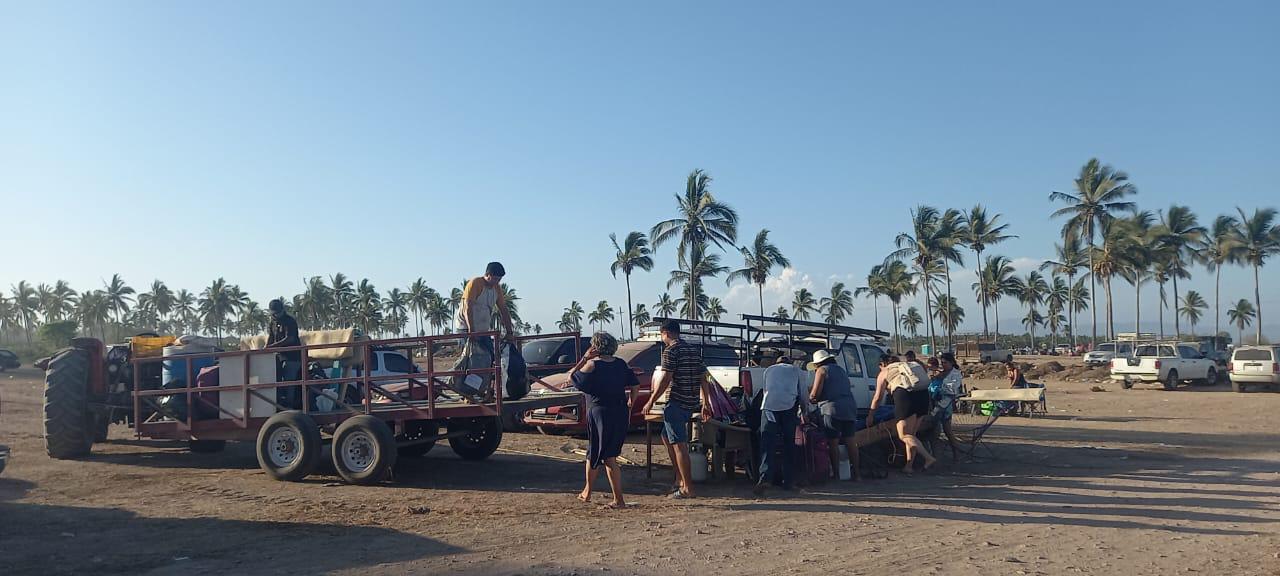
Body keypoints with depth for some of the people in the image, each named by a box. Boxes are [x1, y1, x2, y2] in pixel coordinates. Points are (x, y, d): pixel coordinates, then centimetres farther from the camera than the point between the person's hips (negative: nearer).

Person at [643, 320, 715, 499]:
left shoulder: (670, 351, -9)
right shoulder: (694, 351, 15)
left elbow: (665, 379, -16)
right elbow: (703, 380, 15)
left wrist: (651, 402, -10)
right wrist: (706, 403, 19)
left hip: (677, 403, -9)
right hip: (692, 404, 9)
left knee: (679, 445, -5)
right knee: (666, 436, 22)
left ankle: (687, 488, -5)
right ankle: (680, 478, 21)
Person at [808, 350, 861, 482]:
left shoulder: (822, 370, 1)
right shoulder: (841, 370, 23)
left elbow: (815, 394, -7)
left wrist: (810, 399, 14)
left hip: (832, 408, -7)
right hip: (850, 407, 7)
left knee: (833, 442, -2)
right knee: (850, 440, 10)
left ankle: (836, 474, -3)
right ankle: (856, 473, 10)